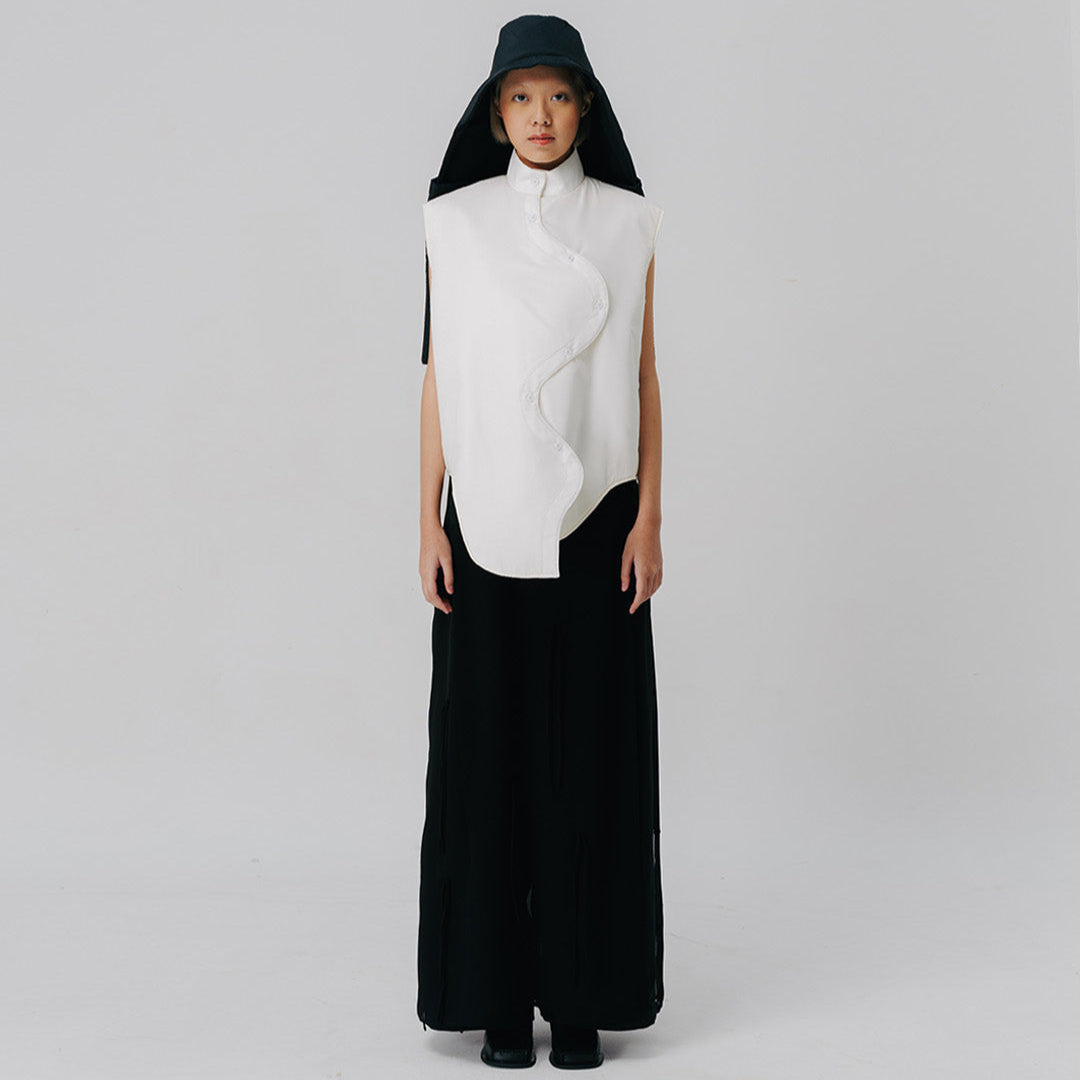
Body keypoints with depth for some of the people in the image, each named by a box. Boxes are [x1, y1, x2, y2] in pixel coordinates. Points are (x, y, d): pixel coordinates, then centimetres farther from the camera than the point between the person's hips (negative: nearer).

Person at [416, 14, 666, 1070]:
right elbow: (438, 375, 4)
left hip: (594, 519, 0)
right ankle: (499, 988, 14)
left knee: (591, 748, 3)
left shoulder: (627, 223, 4)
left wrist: (648, 518, -3)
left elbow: (643, 377, 5)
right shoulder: (455, 222, 4)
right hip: (488, 520, 0)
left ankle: (584, 991, 13)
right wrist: (428, 524, -2)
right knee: (488, 746, 3)